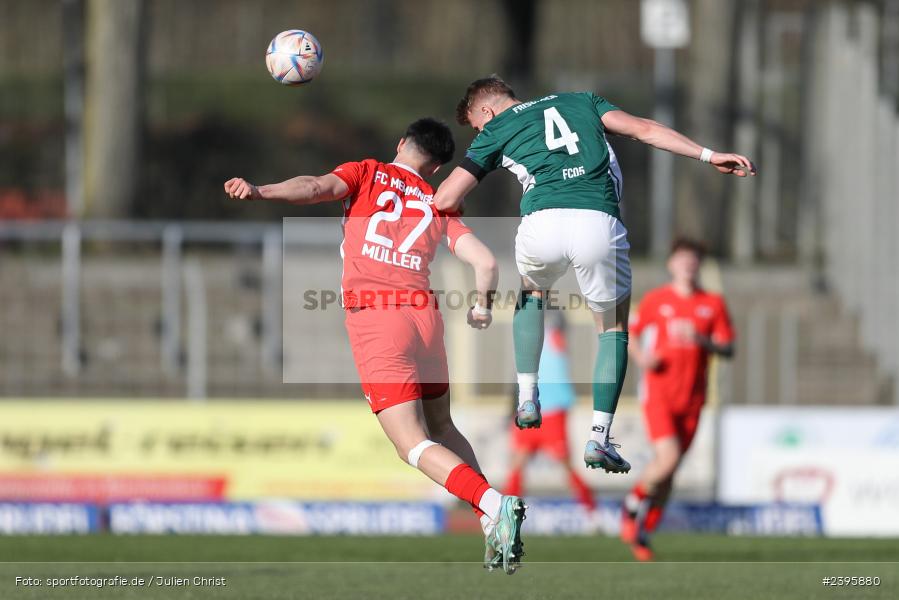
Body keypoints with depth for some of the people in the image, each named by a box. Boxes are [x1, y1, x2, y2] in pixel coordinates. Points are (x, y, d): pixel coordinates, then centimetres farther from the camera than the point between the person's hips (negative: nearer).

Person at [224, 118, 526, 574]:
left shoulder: (368, 173, 12)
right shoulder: (438, 206, 20)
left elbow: (319, 187, -8)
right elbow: (485, 262, 10)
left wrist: (261, 192, -21)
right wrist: (482, 308, 29)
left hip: (373, 316, -4)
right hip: (424, 314, 4)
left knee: (413, 444, -6)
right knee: (442, 430, 22)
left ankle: (494, 505, -26)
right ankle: (495, 524, 9)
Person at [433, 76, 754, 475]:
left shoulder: (495, 130, 23)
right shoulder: (580, 101, 30)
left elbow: (445, 200, 16)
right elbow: (644, 129, 15)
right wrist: (708, 156, 14)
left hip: (542, 224, 0)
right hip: (599, 223, 0)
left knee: (532, 291, 36)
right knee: (614, 327, 21)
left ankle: (527, 398, 29)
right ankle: (599, 438, 8)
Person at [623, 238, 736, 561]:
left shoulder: (713, 304, 6)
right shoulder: (655, 300, 2)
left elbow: (728, 349, 3)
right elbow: (629, 335, 11)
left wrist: (702, 341, -16)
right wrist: (640, 356, -10)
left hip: (692, 398, 3)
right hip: (658, 392, -3)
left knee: (668, 471, 5)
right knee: (668, 458, -20)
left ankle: (643, 533, 18)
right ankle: (633, 504, 7)